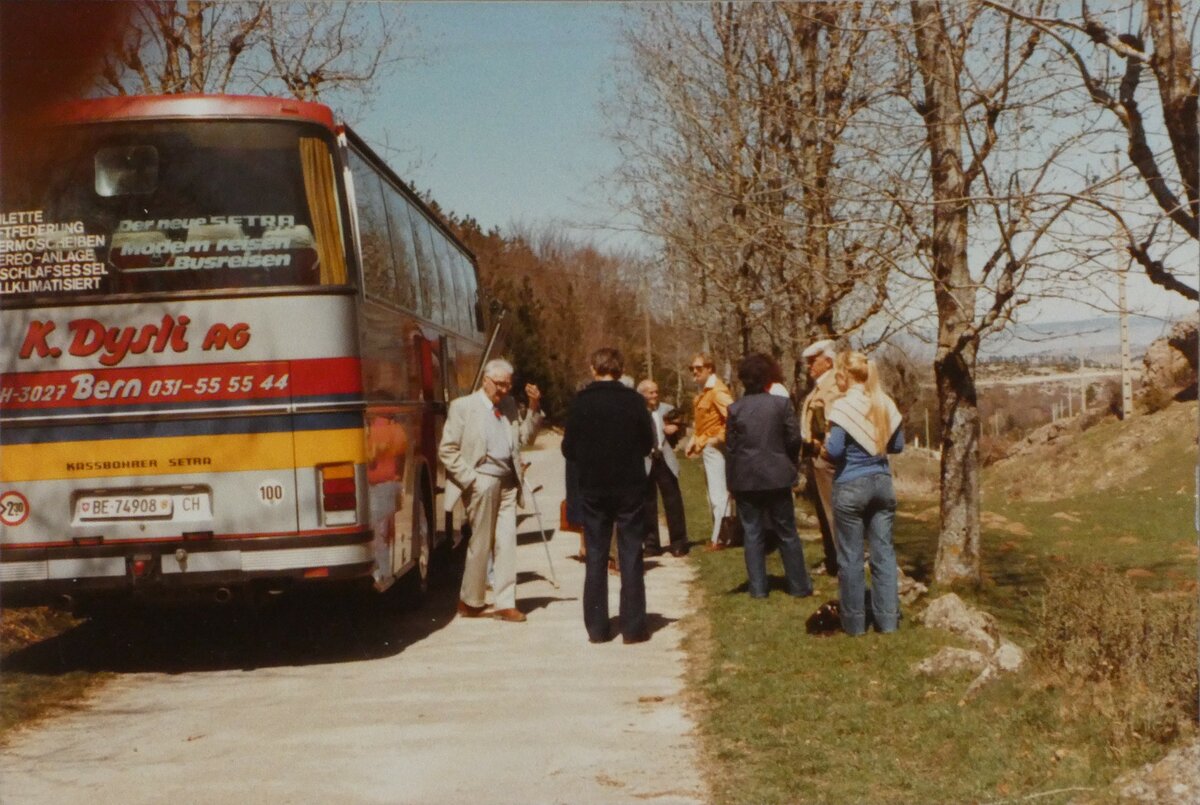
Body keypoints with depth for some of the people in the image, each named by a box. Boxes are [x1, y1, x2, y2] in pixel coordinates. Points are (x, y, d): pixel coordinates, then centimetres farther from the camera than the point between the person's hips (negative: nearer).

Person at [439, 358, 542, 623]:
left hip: (507, 482, 5)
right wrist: (470, 480, -11)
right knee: (481, 543, 2)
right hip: (482, 482, -5)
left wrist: (534, 408, 3)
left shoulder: (509, 405, 14)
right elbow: (447, 450, -5)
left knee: (506, 542, 4)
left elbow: (525, 437, 15)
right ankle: (470, 601, 17)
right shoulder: (463, 407, -3)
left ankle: (504, 603, 9)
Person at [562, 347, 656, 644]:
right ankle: (633, 627, 4)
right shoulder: (633, 400, -7)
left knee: (595, 556, 8)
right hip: (630, 487, 0)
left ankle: (596, 627, 9)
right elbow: (648, 443, 0)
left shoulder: (581, 402, -7)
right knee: (630, 555, 5)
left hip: (593, 489, 0)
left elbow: (569, 449, -5)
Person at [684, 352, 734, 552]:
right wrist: (693, 442, 13)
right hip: (706, 448, 10)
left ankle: (718, 538, -4)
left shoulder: (717, 391, -15)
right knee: (714, 493, 14)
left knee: (718, 494, -6)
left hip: (715, 448, -10)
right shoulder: (703, 391, 14)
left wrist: (719, 438, -22)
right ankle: (718, 534, 21)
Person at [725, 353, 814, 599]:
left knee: (752, 535, 7)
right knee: (787, 534, 9)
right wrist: (791, 464, 15)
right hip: (777, 477, 0)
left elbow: (730, 448, -1)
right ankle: (799, 586, 12)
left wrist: (732, 483, 7)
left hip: (746, 480, 1)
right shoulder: (781, 403, -7)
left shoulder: (735, 409, -3)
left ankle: (758, 588, 6)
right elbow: (794, 438, -5)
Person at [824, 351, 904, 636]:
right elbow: (898, 445, 11)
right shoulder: (885, 404, 4)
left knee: (851, 557, 5)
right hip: (882, 483, 5)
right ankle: (888, 619, 12)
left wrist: (826, 442, 3)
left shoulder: (844, 406, -14)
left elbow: (834, 450, -18)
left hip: (851, 487, -5)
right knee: (884, 553, 9)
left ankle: (854, 622, 11)